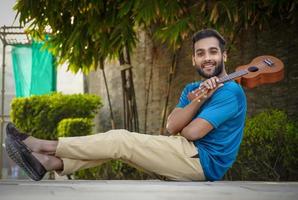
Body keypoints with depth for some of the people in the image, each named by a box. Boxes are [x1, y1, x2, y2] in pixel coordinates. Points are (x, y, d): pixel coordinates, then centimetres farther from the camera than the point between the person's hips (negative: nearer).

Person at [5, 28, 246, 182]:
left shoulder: (231, 92, -12)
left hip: (204, 161, -8)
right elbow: (171, 126, -2)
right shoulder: (192, 89, 14)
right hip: (192, 154, 8)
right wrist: (195, 101, -17)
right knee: (120, 141, -2)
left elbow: (192, 132, -19)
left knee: (121, 140, -14)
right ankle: (49, 162, -9)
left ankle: (45, 145, -8)